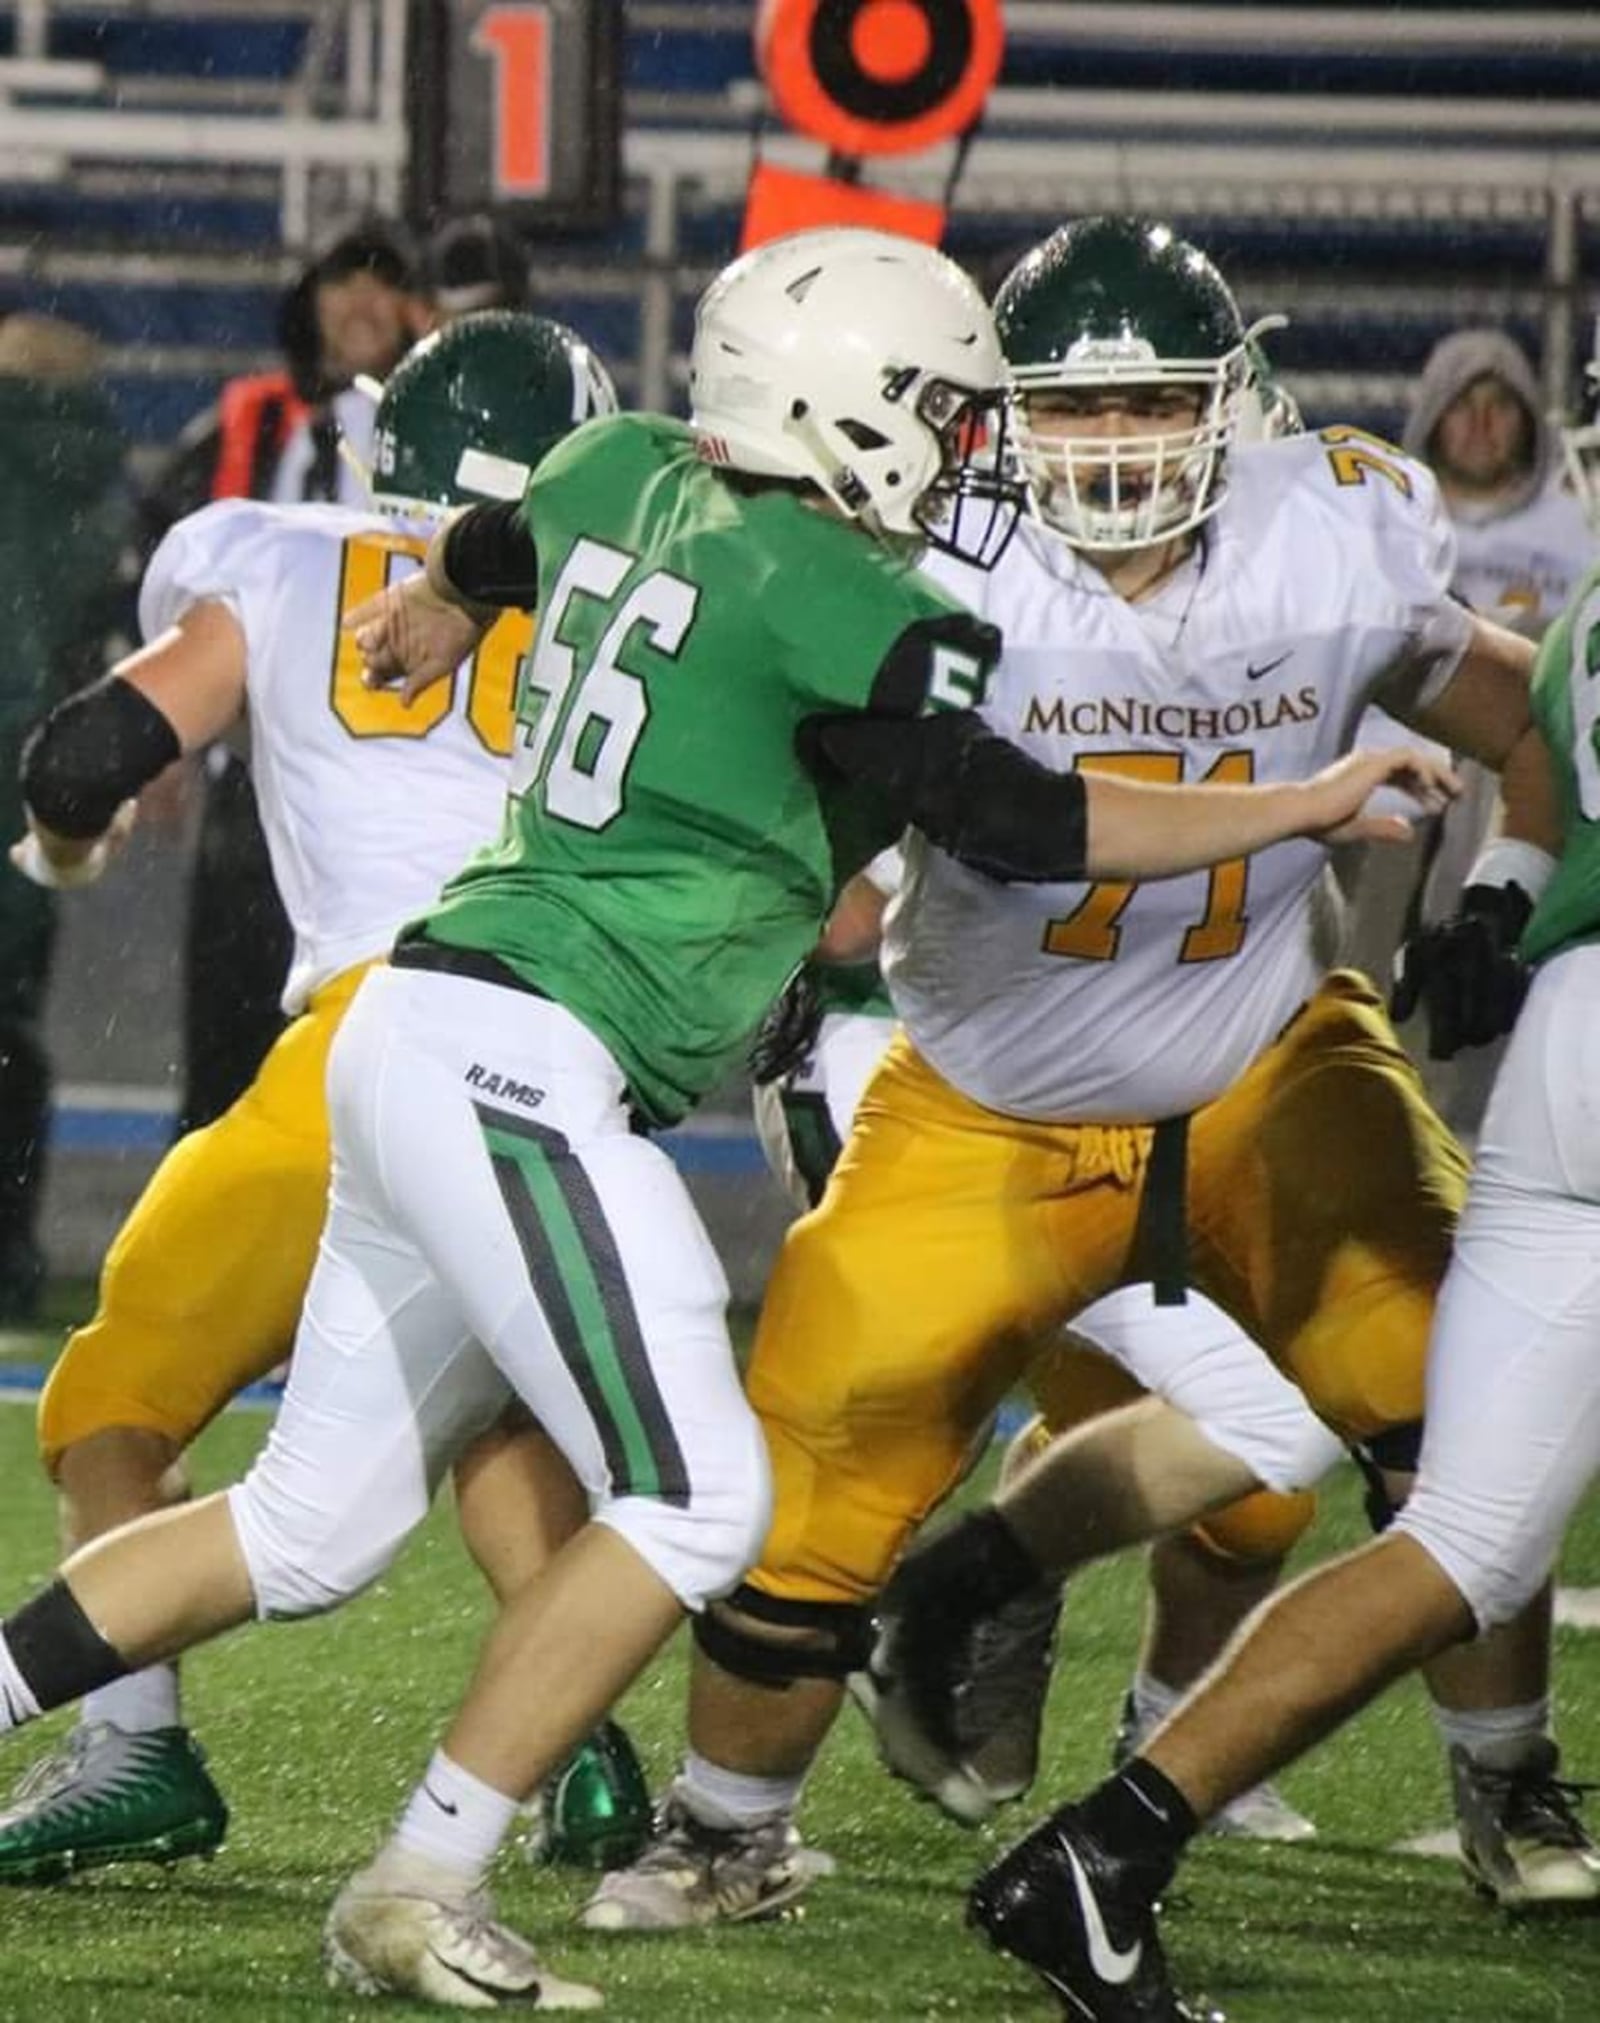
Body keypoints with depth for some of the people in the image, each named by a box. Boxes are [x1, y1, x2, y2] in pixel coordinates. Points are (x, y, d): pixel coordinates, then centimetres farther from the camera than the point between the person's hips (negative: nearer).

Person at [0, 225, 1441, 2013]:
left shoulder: (628, 479, 13)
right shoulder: (841, 605, -12)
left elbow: (480, 558, 35)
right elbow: (1013, 822, -15)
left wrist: (427, 619, 60)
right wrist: (1306, 809, -6)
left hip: (416, 1034, 10)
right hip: (515, 1067, -10)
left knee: (312, 1526, 17)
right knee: (691, 1499, -8)